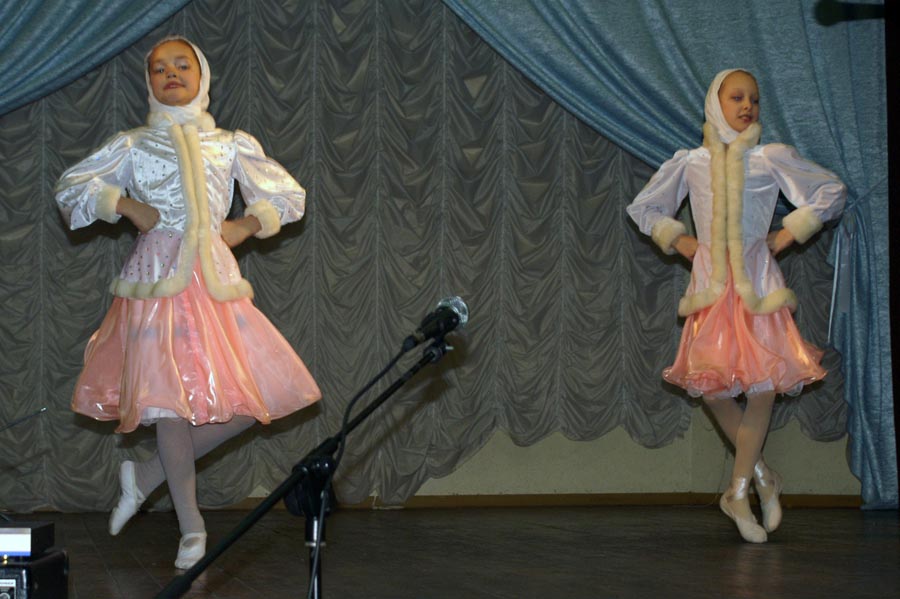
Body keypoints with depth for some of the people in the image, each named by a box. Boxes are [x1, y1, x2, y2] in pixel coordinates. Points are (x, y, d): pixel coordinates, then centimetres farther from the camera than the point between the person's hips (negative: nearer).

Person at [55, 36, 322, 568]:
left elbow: (290, 196, 21)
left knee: (250, 396, -7)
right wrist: (126, 205, -3)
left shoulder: (232, 145, 16)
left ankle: (147, 475, 11)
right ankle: (191, 525, 2)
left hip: (216, 276, 3)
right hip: (159, 277, -2)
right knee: (170, 393, -11)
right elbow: (70, 188, 11)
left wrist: (248, 224, 5)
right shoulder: (132, 146, 12)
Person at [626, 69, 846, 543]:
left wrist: (789, 233, 5)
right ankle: (761, 475, 12)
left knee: (764, 380, -10)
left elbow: (832, 192, 13)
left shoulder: (773, 158, 5)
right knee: (709, 383, -10)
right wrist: (678, 240, 7)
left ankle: (738, 492, 4)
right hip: (711, 282, 1)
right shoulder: (689, 163, 8)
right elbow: (642, 208, 21)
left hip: (758, 280, -1)